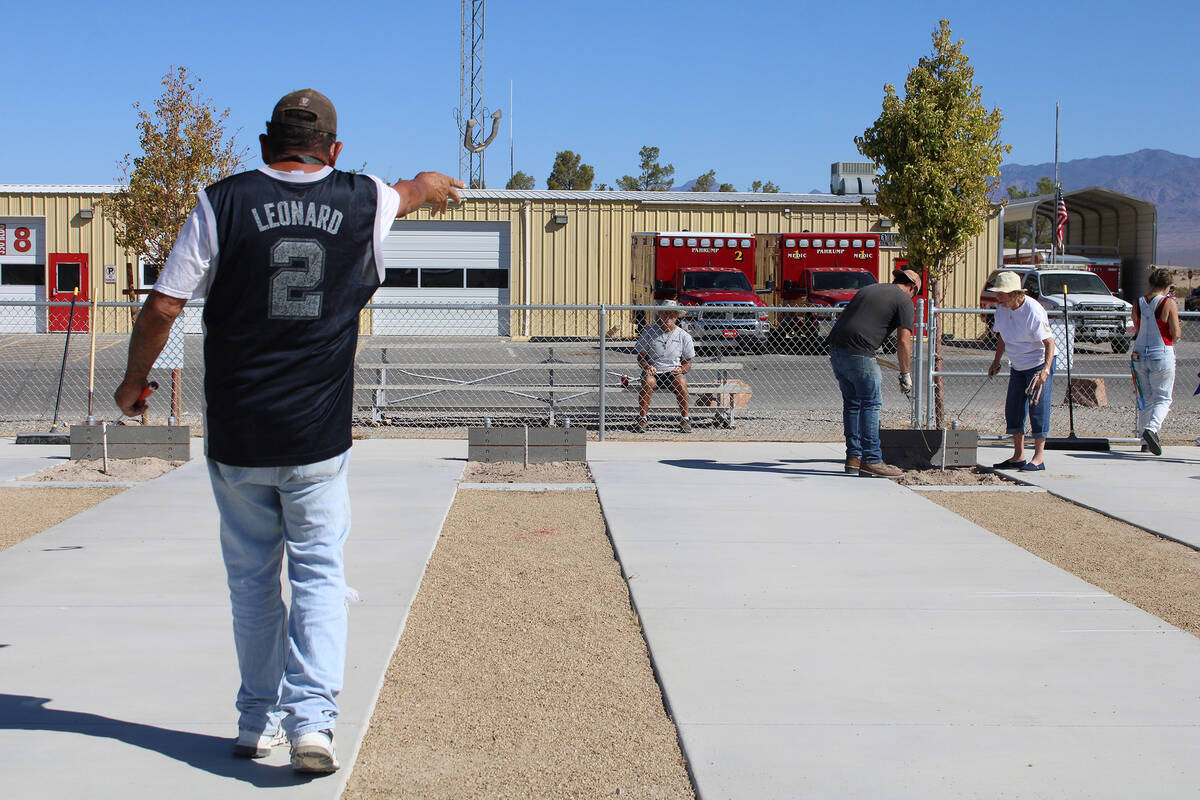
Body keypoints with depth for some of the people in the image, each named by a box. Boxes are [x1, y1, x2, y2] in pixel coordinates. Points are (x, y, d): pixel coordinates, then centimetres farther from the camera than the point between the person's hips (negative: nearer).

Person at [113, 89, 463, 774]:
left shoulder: (224, 202, -2)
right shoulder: (363, 202, 3)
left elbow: (162, 307, -4)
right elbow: (415, 188, 28)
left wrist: (134, 382, 13)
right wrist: (436, 184, 52)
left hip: (236, 437, 0)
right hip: (318, 437, 0)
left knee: (252, 578, 12)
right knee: (318, 573, 5)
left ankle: (259, 722, 21)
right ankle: (312, 718, -8)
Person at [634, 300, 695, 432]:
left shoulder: (684, 336, 3)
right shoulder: (648, 332, 0)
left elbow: (687, 364, 8)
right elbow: (640, 357, 6)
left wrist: (681, 369, -16)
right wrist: (647, 366, -17)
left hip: (674, 372, 0)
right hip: (653, 372, 0)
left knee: (681, 382, -33)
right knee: (648, 381, -35)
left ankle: (685, 419, -16)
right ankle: (642, 419, -24)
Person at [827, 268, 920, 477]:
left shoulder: (868, 289, 25)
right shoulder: (903, 300, 3)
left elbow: (842, 319, 29)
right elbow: (903, 341, -3)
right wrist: (905, 375, 5)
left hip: (835, 347, 8)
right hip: (859, 353, -8)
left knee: (852, 403, 15)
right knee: (871, 404, -2)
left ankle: (853, 458, 17)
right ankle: (871, 461, -5)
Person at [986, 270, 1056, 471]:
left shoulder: (1033, 311, -23)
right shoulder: (1001, 310, -2)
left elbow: (1049, 342, -24)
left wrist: (1045, 370, -35)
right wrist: (996, 361, 16)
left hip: (1039, 364, -7)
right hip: (1017, 367, 7)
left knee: (1038, 408, -8)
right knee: (1013, 409, 5)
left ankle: (1039, 457, -1)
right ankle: (1018, 456, 13)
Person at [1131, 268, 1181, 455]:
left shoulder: (1138, 303, 4)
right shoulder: (1169, 303, -9)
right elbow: (1176, 334, -10)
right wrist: (1178, 330, 11)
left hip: (1140, 354, 5)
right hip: (1162, 355, -5)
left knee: (1145, 398, 14)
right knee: (1163, 398, 2)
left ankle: (1145, 439, 18)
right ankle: (1152, 428, -23)